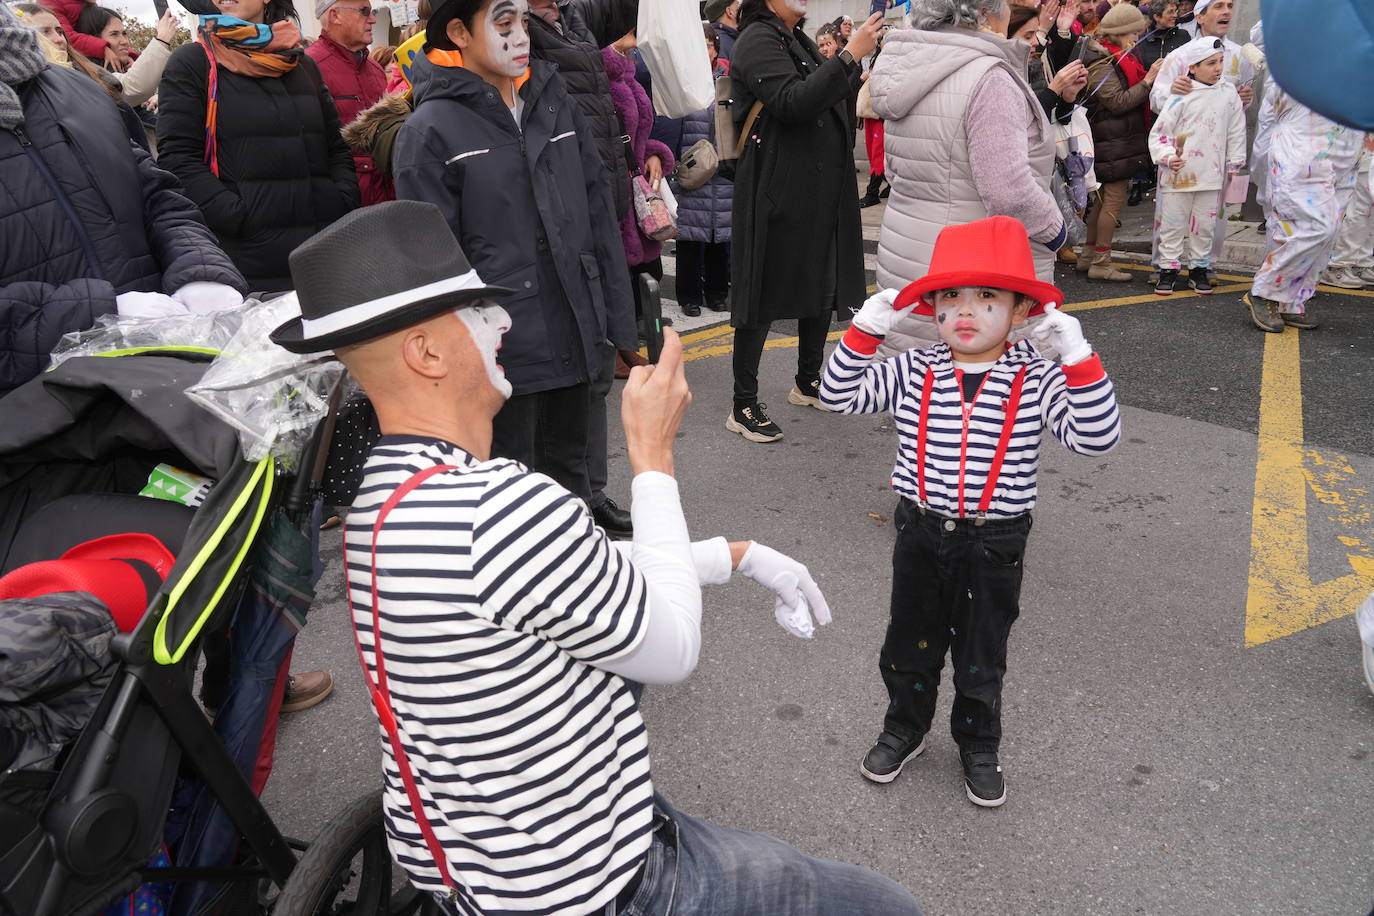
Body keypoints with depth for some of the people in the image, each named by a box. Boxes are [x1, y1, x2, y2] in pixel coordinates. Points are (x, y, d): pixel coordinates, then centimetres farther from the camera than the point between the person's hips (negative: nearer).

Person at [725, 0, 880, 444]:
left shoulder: (800, 41, 17)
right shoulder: (758, 40, -10)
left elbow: (834, 104, 20)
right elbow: (794, 103, -24)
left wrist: (864, 62, 6)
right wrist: (849, 55, -24)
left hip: (822, 191, 9)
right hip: (778, 194, -9)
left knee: (824, 287, 16)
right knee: (766, 295, -4)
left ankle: (807, 382, 32)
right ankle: (743, 407, 5)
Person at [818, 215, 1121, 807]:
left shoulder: (1037, 381, -11)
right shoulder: (912, 373, -5)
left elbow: (1096, 438, -19)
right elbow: (839, 395, -5)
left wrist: (1078, 359, -29)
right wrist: (866, 330, -15)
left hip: (994, 546, -2)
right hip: (921, 535, 2)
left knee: (982, 656, 16)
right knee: (910, 644, 19)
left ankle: (978, 748, 40)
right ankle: (904, 729, 44)